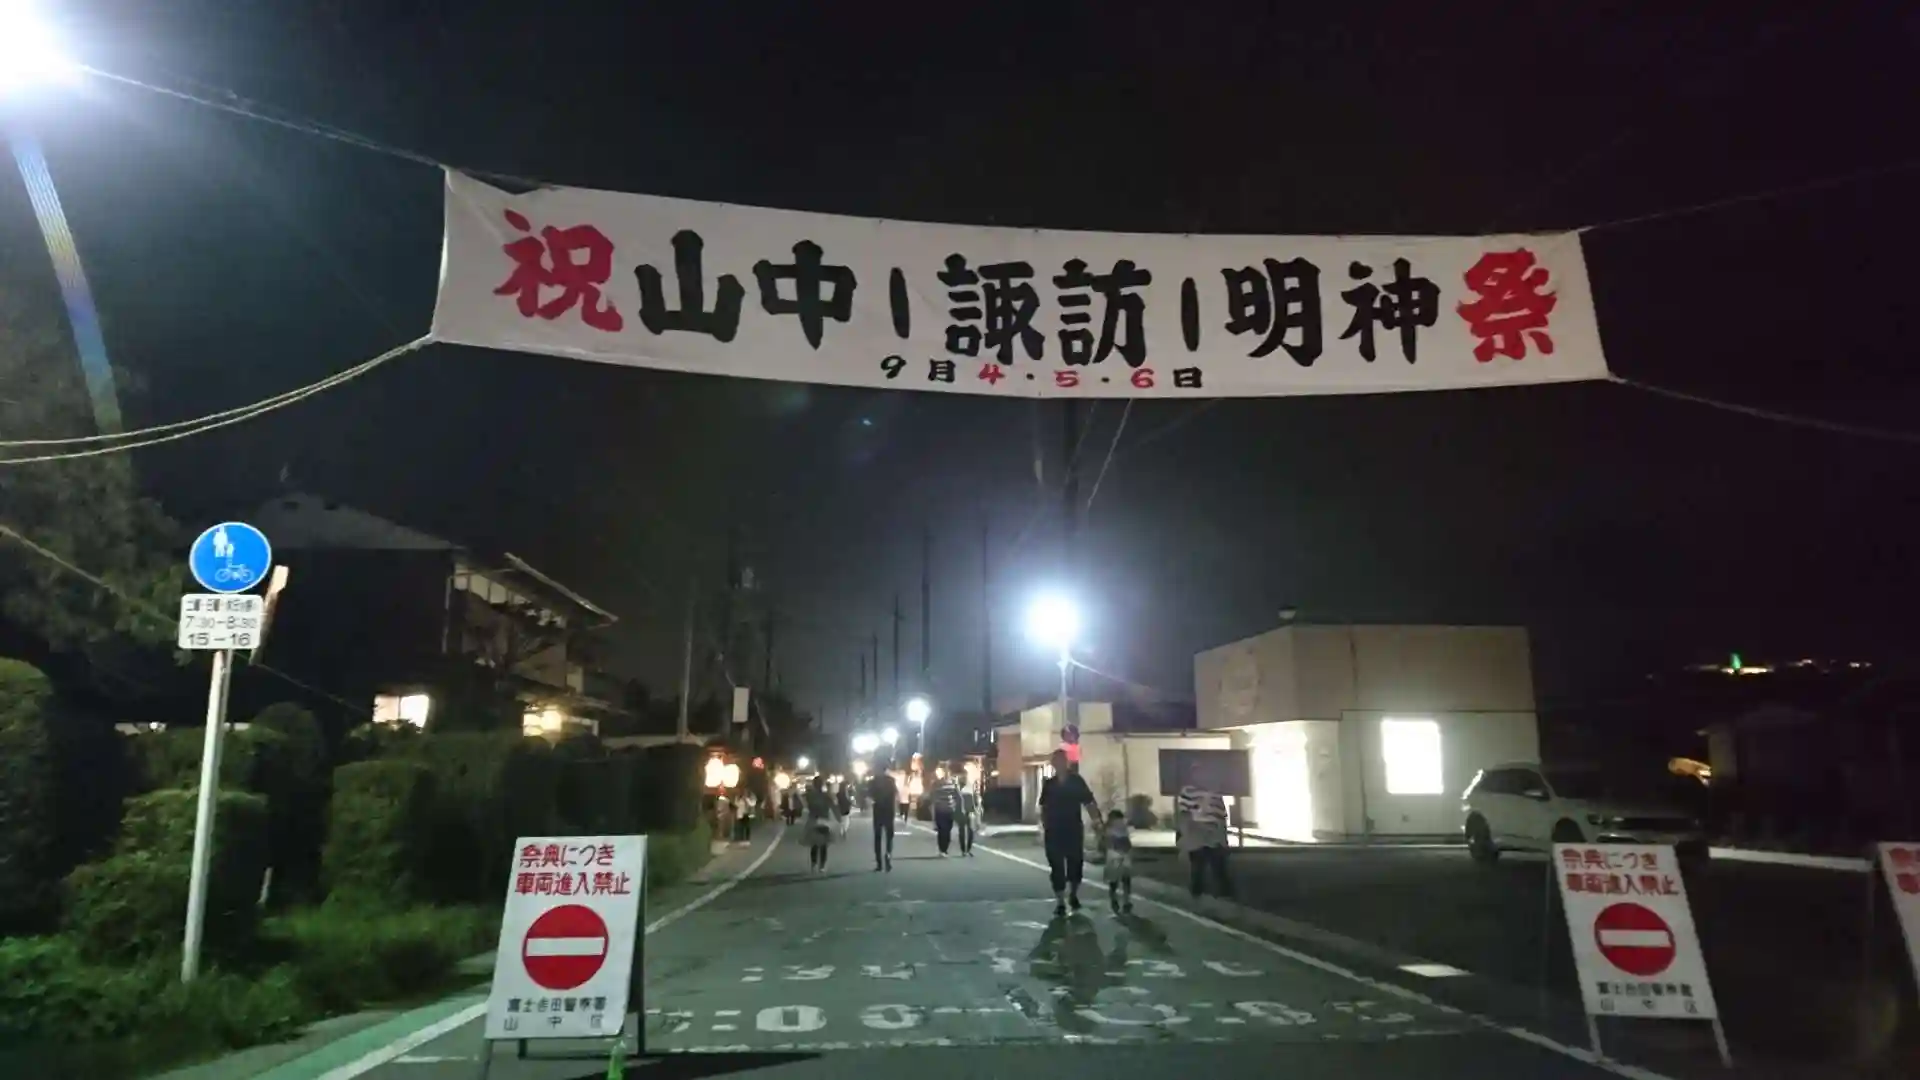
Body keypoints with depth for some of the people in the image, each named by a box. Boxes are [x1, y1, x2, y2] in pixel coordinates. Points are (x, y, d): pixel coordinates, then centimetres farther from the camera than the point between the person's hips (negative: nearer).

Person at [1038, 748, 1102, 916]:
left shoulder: (1077, 781, -1)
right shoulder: (1048, 784, 3)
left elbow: (1089, 803, -4)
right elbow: (1043, 809, 8)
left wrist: (1096, 821, -15)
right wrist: (1044, 830, 5)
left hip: (1074, 831, 0)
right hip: (1054, 833, 1)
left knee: (1076, 865, 4)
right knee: (1057, 868, 0)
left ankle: (1073, 895, 30)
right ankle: (1060, 903, 9)